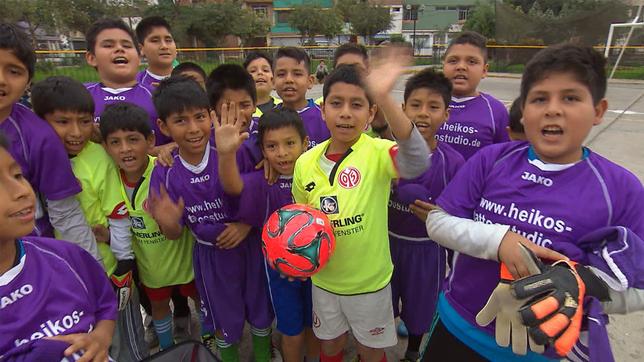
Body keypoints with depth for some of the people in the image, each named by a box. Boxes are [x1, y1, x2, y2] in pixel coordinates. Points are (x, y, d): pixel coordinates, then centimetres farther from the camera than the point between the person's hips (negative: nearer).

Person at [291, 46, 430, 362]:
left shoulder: (377, 152, -20)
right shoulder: (305, 162, -7)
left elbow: (416, 162, -43)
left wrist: (384, 98, -52)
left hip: (370, 279, -3)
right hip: (324, 277, 3)